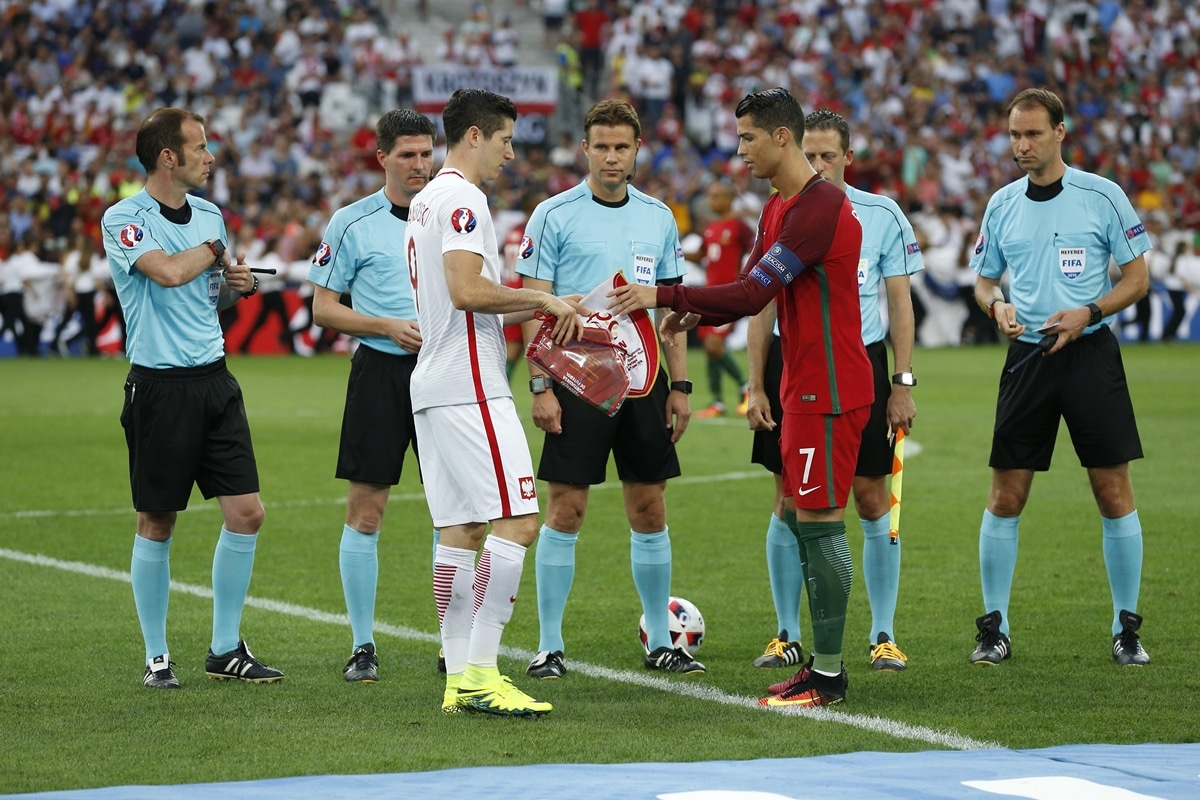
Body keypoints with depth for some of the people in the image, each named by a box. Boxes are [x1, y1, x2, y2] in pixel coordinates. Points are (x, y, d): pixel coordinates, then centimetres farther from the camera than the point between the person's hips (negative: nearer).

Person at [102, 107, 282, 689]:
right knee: (157, 524, 1)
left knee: (246, 513, 0)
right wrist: (213, 250, -7)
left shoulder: (209, 214, 13)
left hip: (214, 378, 6)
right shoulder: (124, 220, -8)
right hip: (160, 388, -6)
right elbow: (168, 272, -25)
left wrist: (238, 285, 4)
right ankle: (156, 656, 13)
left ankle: (226, 649, 12)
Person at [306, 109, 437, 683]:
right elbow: (323, 309, 1)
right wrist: (389, 327, -11)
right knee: (365, 511, -2)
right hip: (380, 373, -2)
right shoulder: (352, 223, 1)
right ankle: (362, 646, 6)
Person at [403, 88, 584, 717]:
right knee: (517, 522, -12)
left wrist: (535, 310, 19)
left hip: (433, 386, 11)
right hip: (470, 387, -11)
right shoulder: (462, 198, -10)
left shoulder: (426, 200, 21)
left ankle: (459, 677, 7)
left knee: (460, 531, 8)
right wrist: (542, 298, -13)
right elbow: (466, 290, -23)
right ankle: (480, 675, -15)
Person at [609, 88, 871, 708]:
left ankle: (827, 677, -4)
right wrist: (695, 314, -2)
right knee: (798, 517, 11)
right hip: (803, 388, 10)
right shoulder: (779, 208, 15)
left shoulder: (820, 208, -19)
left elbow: (753, 293, -23)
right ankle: (821, 663, 16)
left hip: (828, 392, -10)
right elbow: (754, 291, 17)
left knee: (820, 521, -8)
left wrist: (664, 296, -20)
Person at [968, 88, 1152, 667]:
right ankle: (994, 627, 9)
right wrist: (997, 305, -6)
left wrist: (1086, 313, -14)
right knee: (1006, 495, 0)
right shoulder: (1002, 205, 8)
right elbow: (983, 280, 17)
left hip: (1090, 353, -3)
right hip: (1027, 357, 3)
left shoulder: (1102, 196, -3)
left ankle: (1127, 629, 7)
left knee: (1114, 491, -3)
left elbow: (1137, 277, 0)